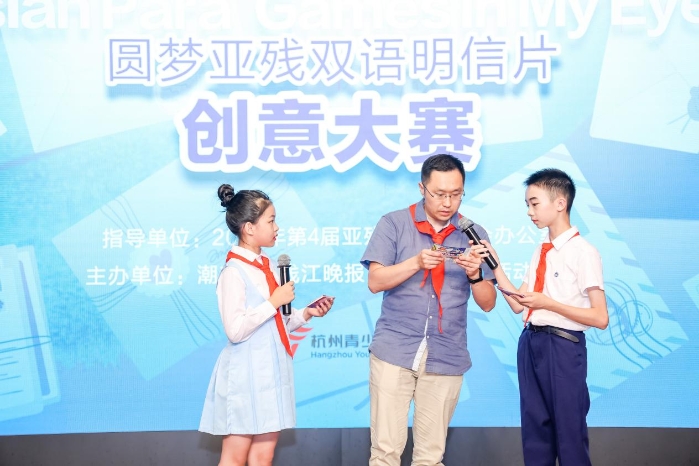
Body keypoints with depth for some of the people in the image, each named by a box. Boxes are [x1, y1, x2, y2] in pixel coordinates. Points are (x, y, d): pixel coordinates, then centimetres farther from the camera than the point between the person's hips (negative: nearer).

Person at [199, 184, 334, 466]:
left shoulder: (267, 266, 10)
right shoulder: (234, 272, -14)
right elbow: (235, 330, -21)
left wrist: (306, 314, 3)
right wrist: (273, 303, -18)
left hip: (271, 370, 8)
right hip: (245, 373, -8)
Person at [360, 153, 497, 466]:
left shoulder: (474, 235, 7)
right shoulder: (393, 224, 1)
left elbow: (488, 303, 6)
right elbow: (375, 281, -6)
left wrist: (474, 275, -15)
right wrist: (417, 262, -20)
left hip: (447, 358, 2)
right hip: (394, 352, -2)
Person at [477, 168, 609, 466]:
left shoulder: (583, 252, -11)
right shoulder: (541, 252, 12)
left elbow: (600, 318, -14)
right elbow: (518, 305, 8)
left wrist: (547, 303, -20)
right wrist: (494, 265, 2)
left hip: (562, 346, -7)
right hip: (531, 342, 7)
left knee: (568, 430, 3)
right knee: (534, 427, 14)